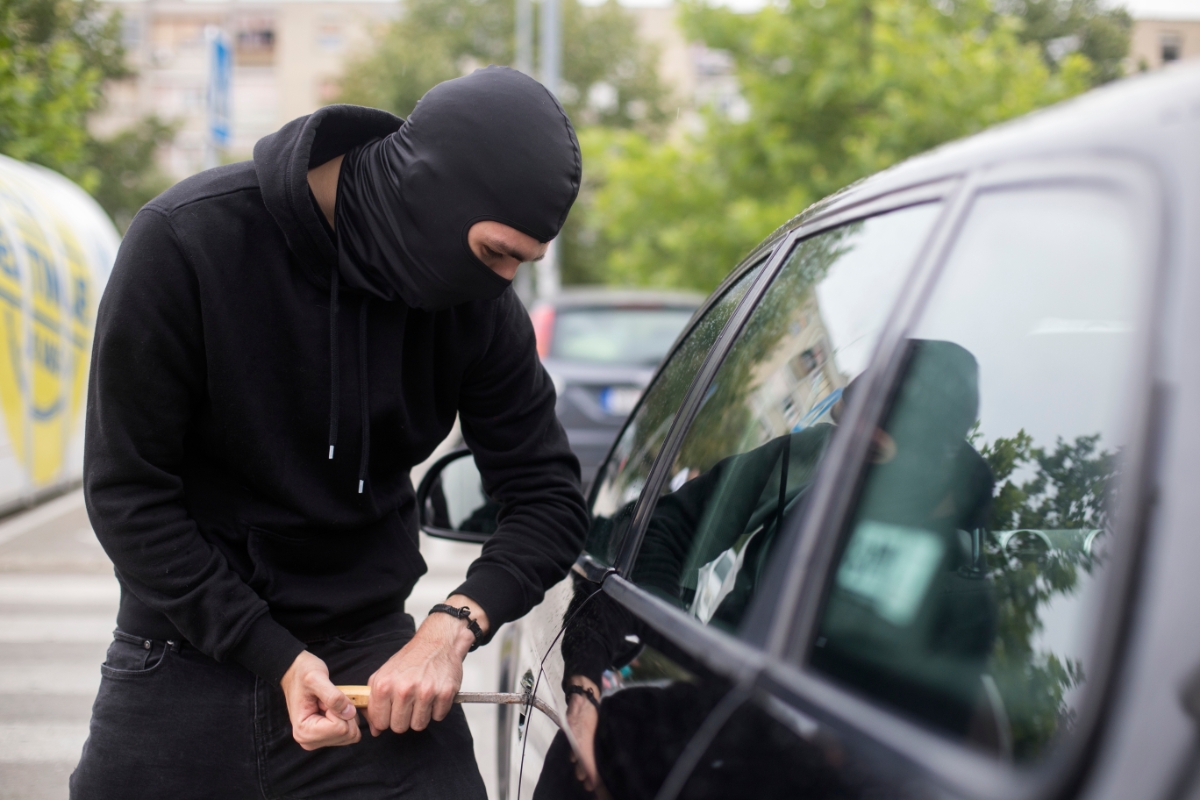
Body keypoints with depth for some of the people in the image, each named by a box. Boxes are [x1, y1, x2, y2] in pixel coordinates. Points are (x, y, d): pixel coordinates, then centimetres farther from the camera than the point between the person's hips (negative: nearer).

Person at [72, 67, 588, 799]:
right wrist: (277, 658, -17)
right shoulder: (189, 242, -18)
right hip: (189, 651, -1)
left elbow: (550, 496, -2)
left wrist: (455, 626, -20)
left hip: (372, 652, 2)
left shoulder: (476, 300, -9)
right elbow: (127, 491, -14)